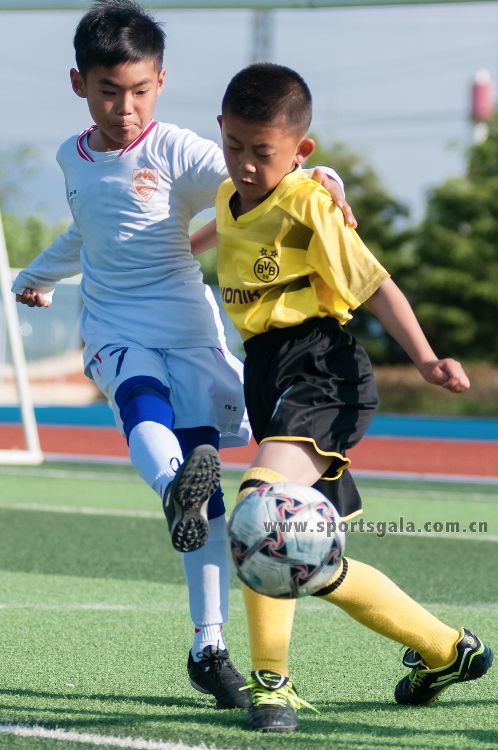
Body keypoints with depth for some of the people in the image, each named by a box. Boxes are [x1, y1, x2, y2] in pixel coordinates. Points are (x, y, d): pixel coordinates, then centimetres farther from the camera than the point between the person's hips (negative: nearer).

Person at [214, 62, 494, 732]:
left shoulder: (310, 207, -12)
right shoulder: (229, 198, 11)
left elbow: (374, 285, -10)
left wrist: (424, 358, -21)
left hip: (320, 372, -9)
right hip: (265, 375, 9)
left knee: (260, 506, -32)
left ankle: (270, 679, -23)